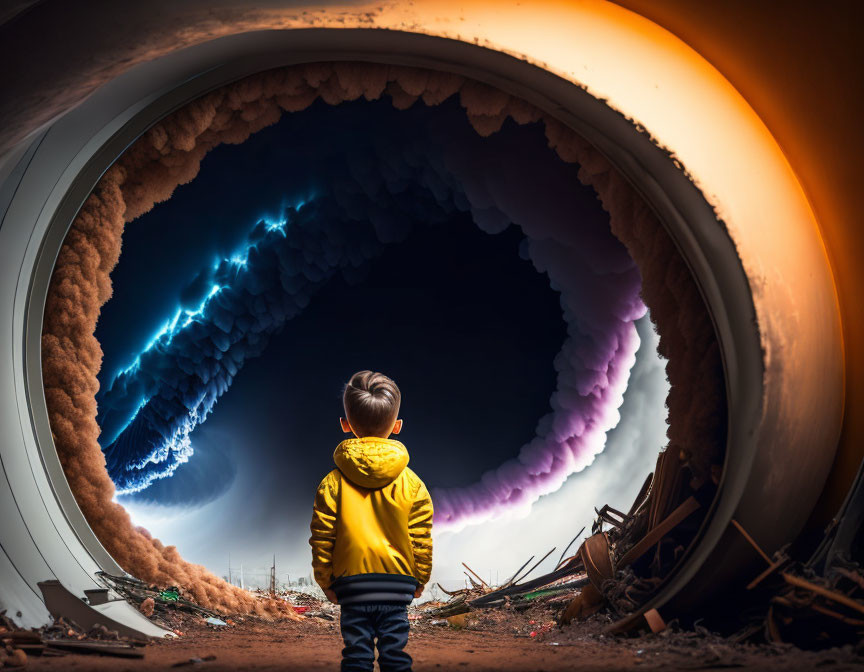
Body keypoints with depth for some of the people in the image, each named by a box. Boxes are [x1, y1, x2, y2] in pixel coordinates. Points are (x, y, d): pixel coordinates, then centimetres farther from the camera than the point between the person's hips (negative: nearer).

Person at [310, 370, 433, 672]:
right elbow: (421, 540, 0)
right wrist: (420, 578, 14)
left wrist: (326, 581, 10)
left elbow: (322, 539, -3)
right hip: (398, 584, 1)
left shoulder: (333, 483, -5)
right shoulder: (412, 483, -4)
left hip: (352, 583, 0)